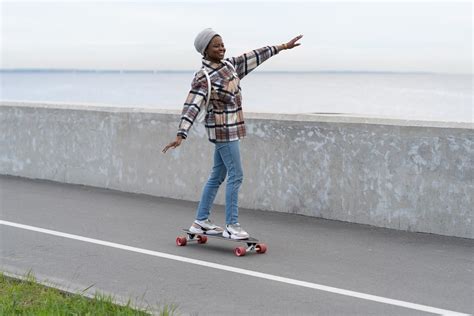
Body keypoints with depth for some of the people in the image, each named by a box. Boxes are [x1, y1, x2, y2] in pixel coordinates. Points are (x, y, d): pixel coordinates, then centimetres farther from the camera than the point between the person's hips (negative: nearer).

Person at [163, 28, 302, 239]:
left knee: (217, 176, 13)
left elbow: (253, 58, 16)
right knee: (235, 175, -8)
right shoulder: (203, 77, -17)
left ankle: (201, 221, 20)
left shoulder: (229, 65, 7)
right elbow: (192, 106, -24)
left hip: (231, 128, 9)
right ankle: (231, 226, -3)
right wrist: (181, 135, -32)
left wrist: (283, 47, 20)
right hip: (223, 130, -9)